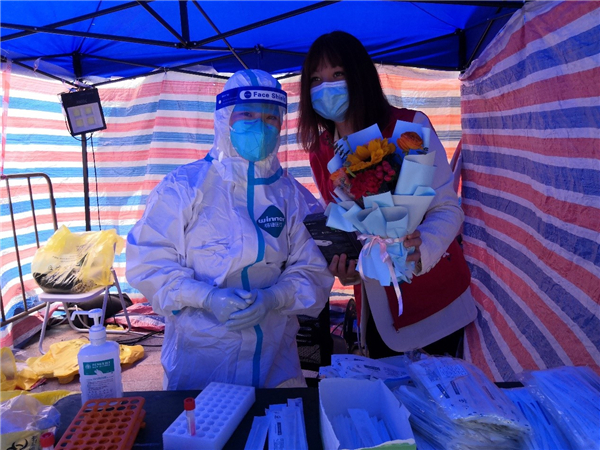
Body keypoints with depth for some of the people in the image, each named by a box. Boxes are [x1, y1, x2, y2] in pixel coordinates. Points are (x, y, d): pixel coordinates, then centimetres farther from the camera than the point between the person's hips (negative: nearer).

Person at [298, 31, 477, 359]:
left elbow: (447, 209, -15)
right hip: (376, 303, 4)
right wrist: (344, 267, -12)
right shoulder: (321, 150, -1)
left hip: (434, 292, -4)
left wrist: (421, 250, -34)